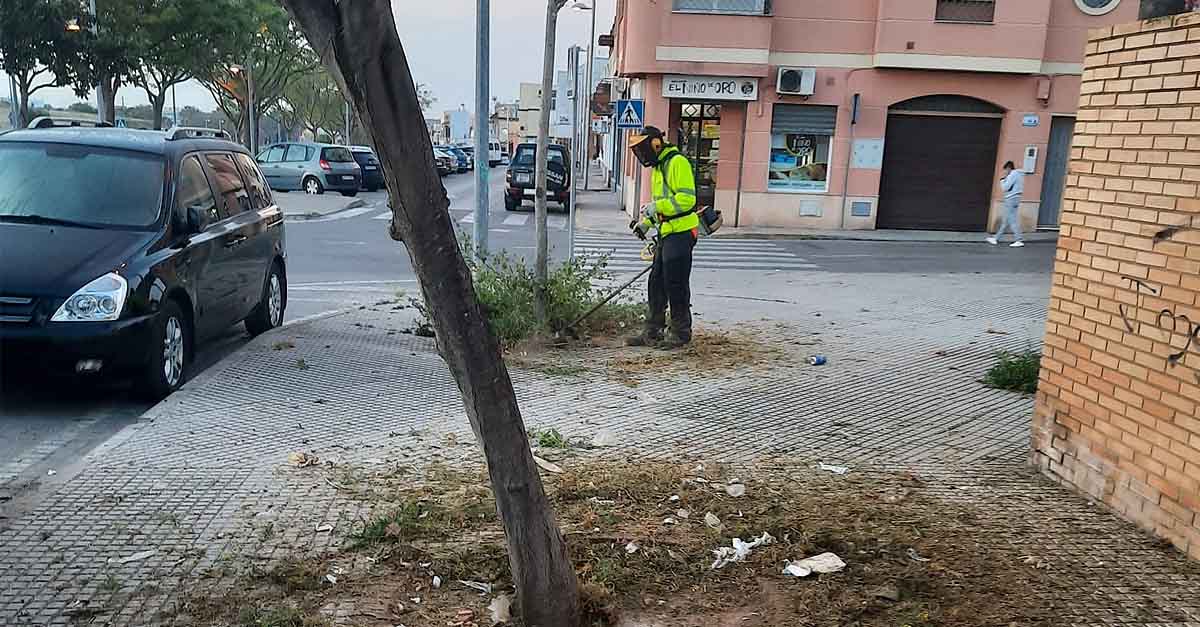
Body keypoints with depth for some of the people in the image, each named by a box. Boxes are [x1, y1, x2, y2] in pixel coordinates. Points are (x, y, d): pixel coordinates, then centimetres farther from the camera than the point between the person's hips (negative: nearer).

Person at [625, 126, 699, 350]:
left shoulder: (678, 163, -12)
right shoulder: (657, 168, 19)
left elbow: (686, 199, -21)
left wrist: (657, 207, -23)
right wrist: (646, 222, 13)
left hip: (681, 232, -10)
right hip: (666, 233, 10)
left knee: (676, 285, -4)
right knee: (656, 283, 10)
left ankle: (680, 333, 8)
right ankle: (652, 332, 17)